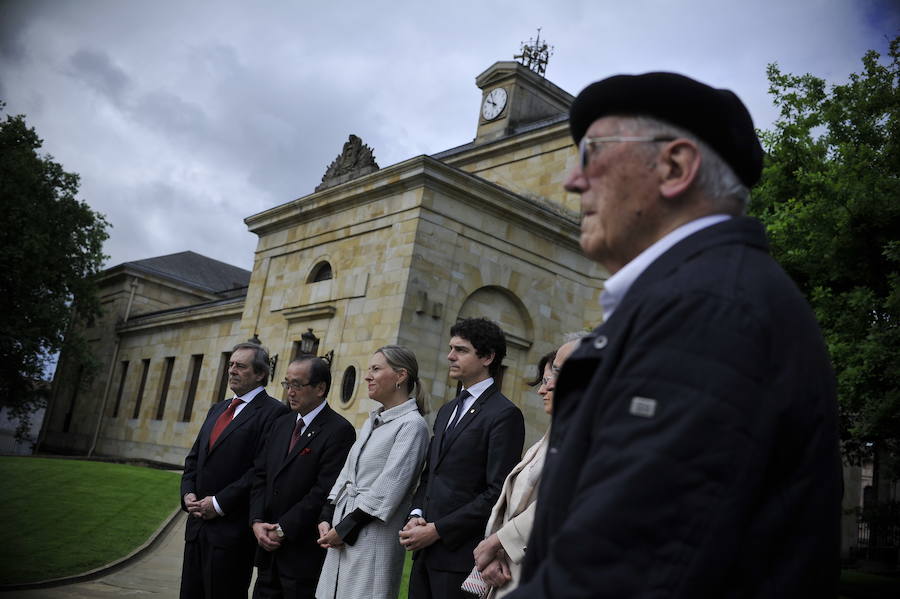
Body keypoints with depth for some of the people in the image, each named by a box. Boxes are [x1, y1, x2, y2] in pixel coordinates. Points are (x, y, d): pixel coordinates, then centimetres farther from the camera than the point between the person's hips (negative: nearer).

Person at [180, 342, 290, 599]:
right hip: (198, 522, 8)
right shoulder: (217, 409, 17)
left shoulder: (273, 412, -10)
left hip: (232, 528, -7)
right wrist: (188, 493, 1)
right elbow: (194, 457, 19)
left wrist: (219, 503, -16)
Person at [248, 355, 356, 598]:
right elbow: (261, 476, 11)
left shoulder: (339, 430, -13)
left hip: (305, 553, -7)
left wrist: (282, 530, -14)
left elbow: (324, 492, -18)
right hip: (268, 547, 7)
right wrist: (257, 521, -3)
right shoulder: (281, 424, 13)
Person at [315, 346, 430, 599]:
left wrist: (345, 528, -12)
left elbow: (389, 486, -16)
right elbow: (347, 472, 14)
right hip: (342, 533, 7)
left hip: (373, 537, -7)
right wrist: (327, 518, 3)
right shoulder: (372, 421, 15)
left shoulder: (412, 424, -11)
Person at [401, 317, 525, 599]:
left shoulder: (505, 414, -9)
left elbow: (498, 493, -16)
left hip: (460, 555, -7)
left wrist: (437, 530, -14)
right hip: (425, 550, 7)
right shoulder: (447, 410, 17)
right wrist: (416, 515, 1)